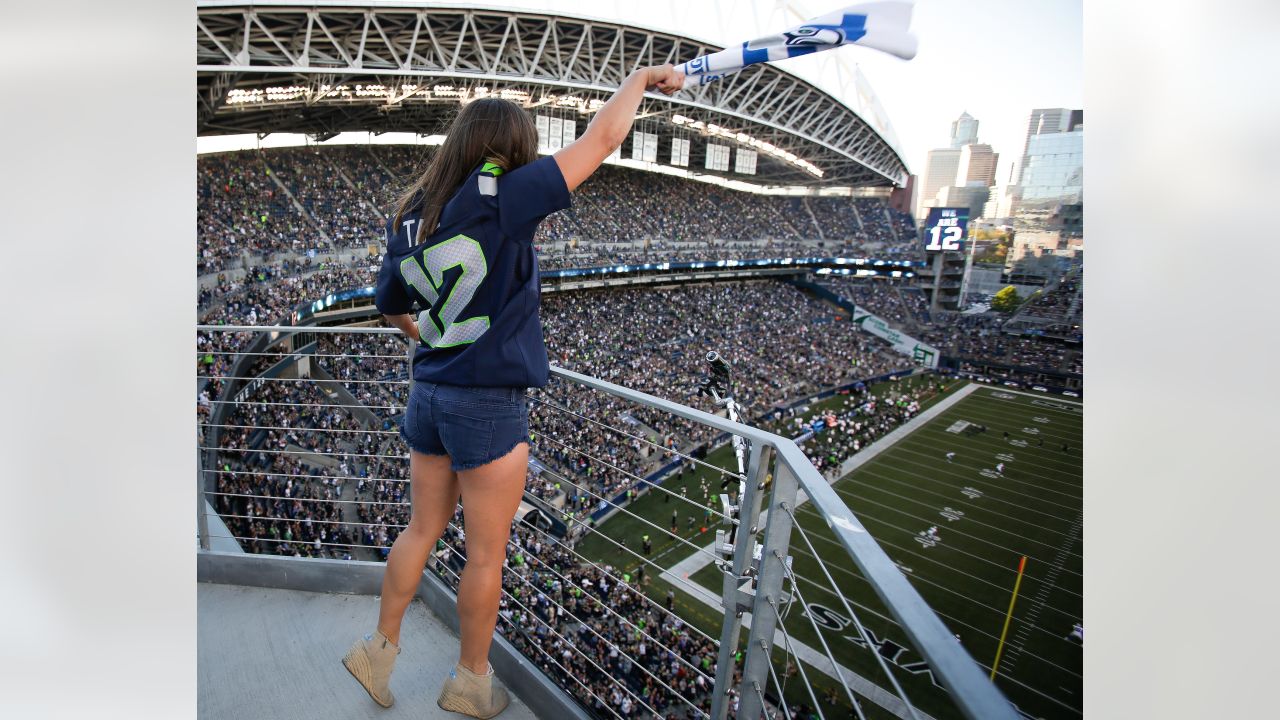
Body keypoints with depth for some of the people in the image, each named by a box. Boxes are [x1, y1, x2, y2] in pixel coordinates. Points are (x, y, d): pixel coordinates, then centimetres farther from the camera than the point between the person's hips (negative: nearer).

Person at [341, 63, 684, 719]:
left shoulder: (409, 219, 5)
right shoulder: (499, 200, -15)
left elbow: (390, 307, 18)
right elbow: (600, 139, -11)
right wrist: (642, 77, 5)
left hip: (429, 393, 7)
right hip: (490, 406, -7)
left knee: (421, 531, 24)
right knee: (486, 554, 12)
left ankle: (379, 647, 39)